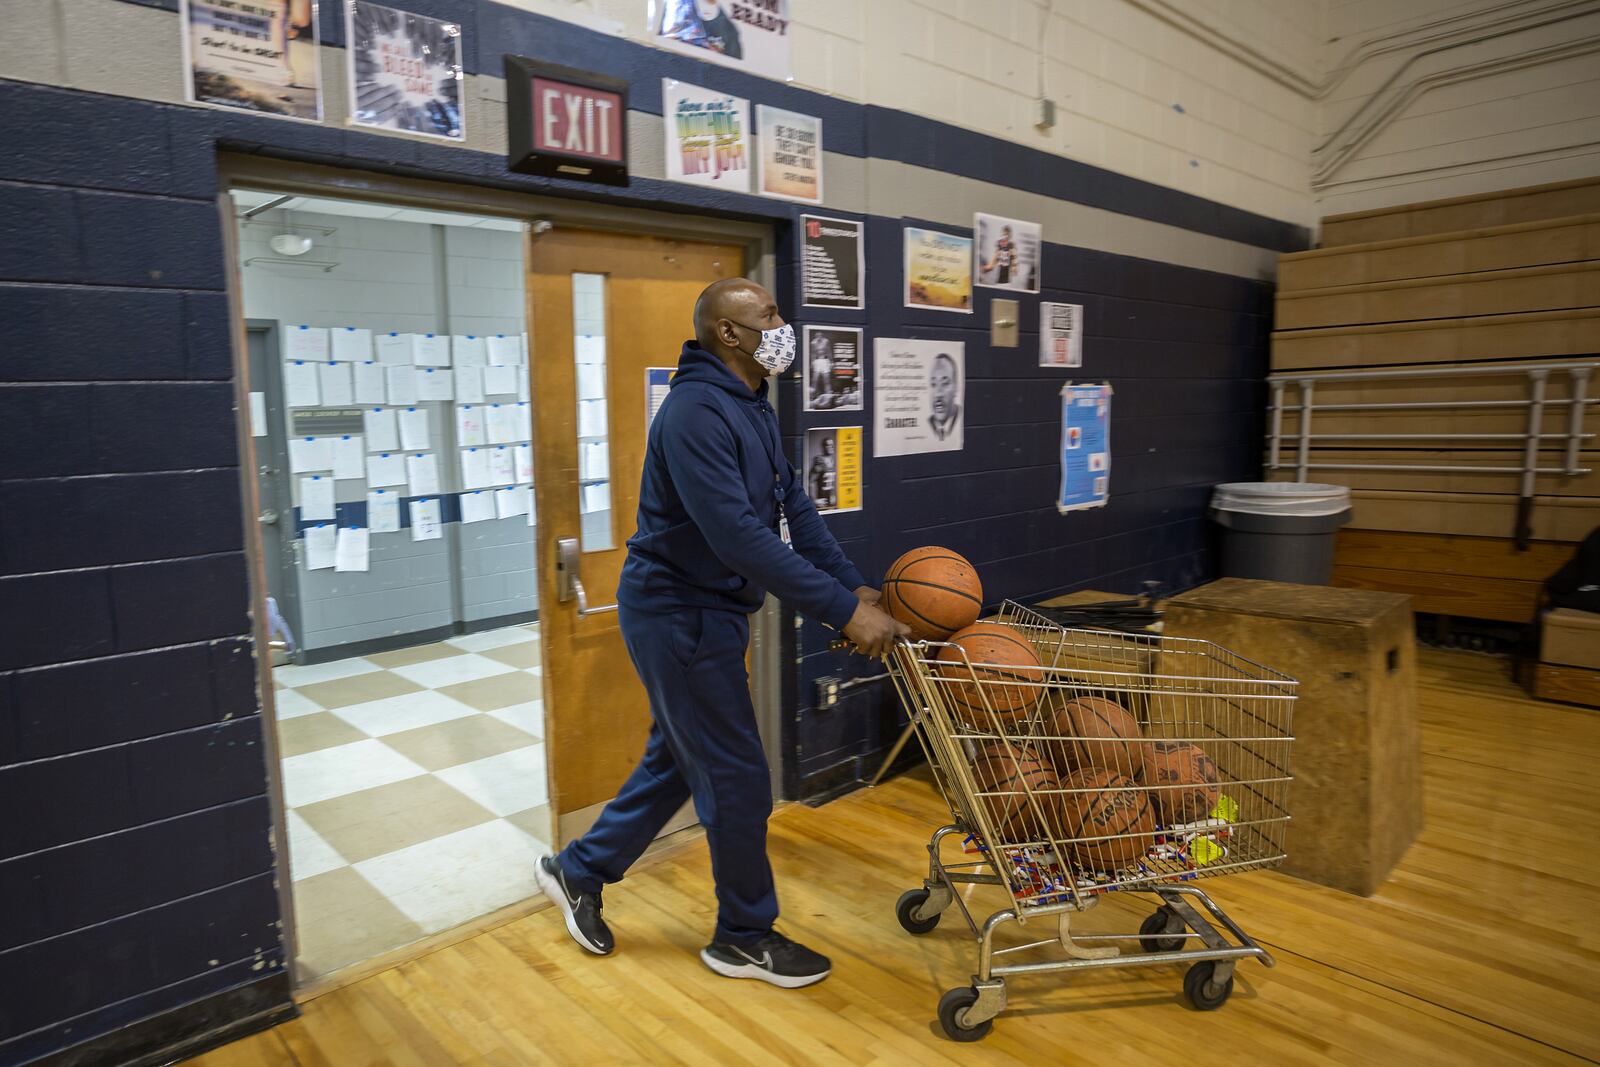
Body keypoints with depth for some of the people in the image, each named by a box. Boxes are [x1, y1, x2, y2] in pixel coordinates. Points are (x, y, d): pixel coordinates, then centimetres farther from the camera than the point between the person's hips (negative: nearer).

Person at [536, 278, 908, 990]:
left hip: (706, 610, 10)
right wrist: (842, 611, -31)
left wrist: (857, 588, -2)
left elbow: (793, 509, 7)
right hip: (681, 614, -10)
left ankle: (577, 871, 40)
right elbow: (739, 537, -32)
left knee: (677, 759, 21)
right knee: (736, 778, 2)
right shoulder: (698, 411, -23)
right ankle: (744, 938, 24)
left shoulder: (751, 410, 10)